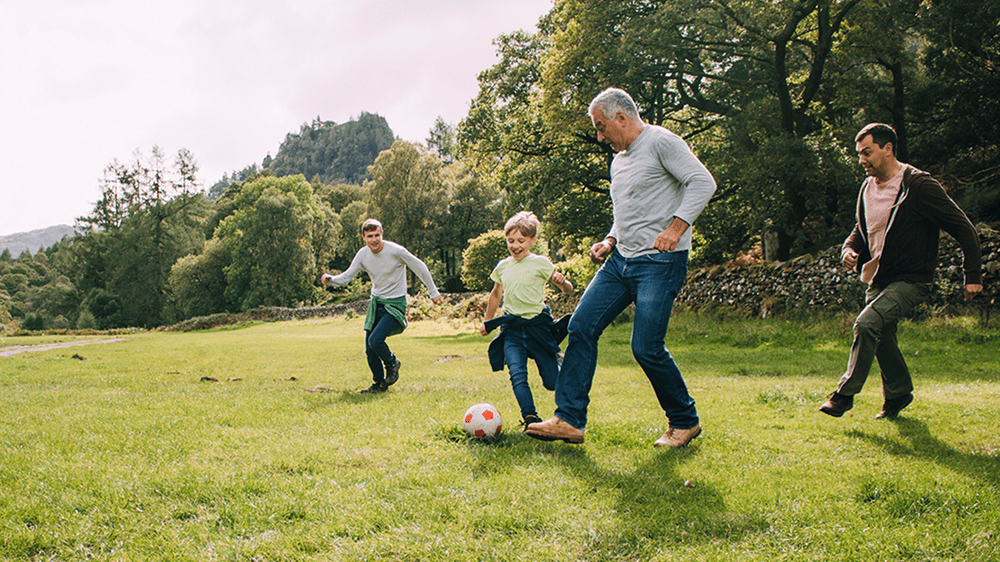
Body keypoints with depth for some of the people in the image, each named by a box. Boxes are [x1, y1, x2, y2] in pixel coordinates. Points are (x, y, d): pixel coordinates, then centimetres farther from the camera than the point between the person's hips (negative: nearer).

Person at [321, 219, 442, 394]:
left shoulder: (396, 251, -17)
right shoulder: (363, 254, -3)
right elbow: (347, 276, 1)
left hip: (395, 303, -5)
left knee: (375, 340, -23)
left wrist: (433, 292, 0)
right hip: (376, 302, 6)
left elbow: (420, 267, -6)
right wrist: (331, 279, -21)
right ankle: (379, 383, 25)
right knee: (369, 350, 3)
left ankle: (392, 363, 9)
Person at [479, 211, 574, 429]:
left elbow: (568, 289, -3)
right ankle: (530, 418, -21)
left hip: (538, 325, -3)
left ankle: (556, 360, 35)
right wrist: (486, 321, 30)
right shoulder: (502, 267, 9)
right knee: (517, 374, -20)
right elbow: (496, 295, 26)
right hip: (512, 328, 3)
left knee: (552, 382, 1)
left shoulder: (540, 263, -4)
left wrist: (562, 282, -26)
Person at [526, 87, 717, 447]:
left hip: (660, 261, -9)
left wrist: (676, 227, -25)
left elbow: (702, 182, -15)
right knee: (581, 327, -2)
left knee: (646, 347, -13)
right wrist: (610, 242, 13)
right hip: (621, 259, 9)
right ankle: (569, 420, 2)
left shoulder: (660, 141, -5)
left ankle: (685, 421, 9)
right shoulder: (619, 161, 21)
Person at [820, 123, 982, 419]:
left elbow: (963, 228, -11)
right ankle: (898, 394, 35)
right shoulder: (867, 187, 7)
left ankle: (845, 394, -15)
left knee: (867, 323, -25)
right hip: (878, 279, 8)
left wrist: (973, 275, -13)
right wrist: (850, 249, -1)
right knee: (881, 339, 14)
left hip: (910, 280, -8)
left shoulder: (919, 186, -15)